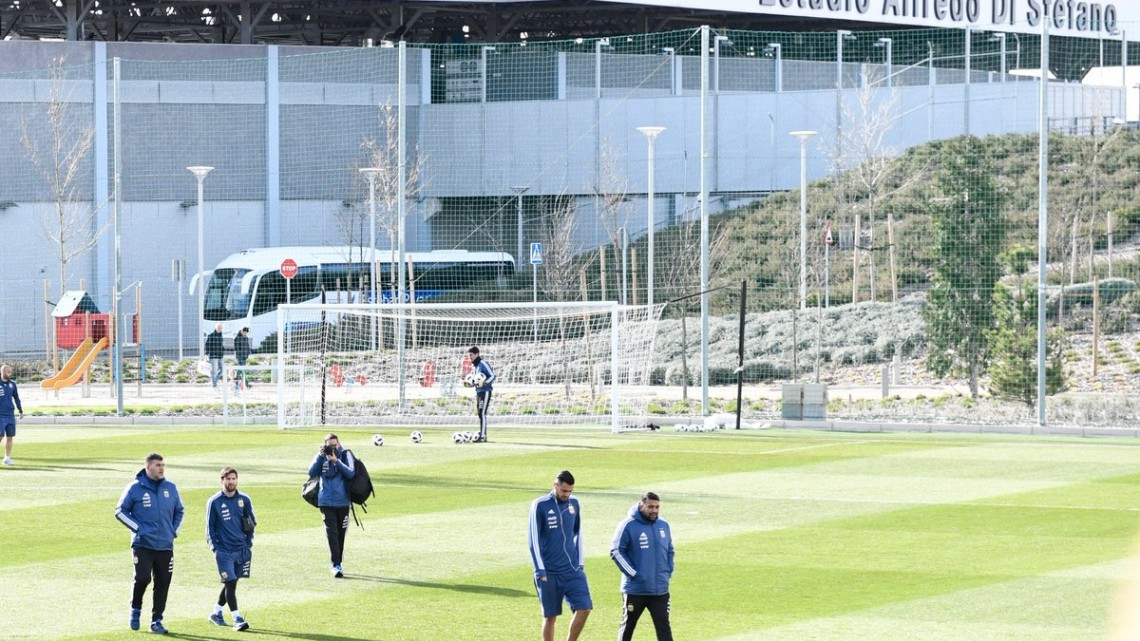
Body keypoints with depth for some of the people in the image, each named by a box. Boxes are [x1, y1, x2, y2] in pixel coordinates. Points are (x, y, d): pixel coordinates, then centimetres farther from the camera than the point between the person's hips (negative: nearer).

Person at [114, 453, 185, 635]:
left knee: (163, 584, 2)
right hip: (142, 544, -4)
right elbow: (120, 511, 1)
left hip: (165, 546, 4)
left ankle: (156, 620, 12)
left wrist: (174, 530, 10)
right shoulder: (135, 488, -5)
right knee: (142, 578, -17)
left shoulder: (170, 488, 8)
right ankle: (135, 610, 9)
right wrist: (138, 528, -7)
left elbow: (179, 511, 23)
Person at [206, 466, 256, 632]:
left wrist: (249, 544, 7)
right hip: (224, 551, -4)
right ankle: (237, 619, -11)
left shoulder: (244, 500, 4)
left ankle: (216, 613, 30)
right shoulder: (214, 502, -4)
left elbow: (252, 523, 13)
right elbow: (210, 527, 0)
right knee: (230, 583, -11)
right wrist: (214, 548, -7)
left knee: (231, 583, 12)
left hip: (242, 549, 4)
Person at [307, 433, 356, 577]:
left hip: (342, 501, 0)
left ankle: (338, 562, 24)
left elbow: (351, 473, -12)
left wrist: (336, 460, -19)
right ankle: (336, 565, -15)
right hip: (326, 502, 0)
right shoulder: (322, 455, 4)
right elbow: (312, 472, -5)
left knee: (341, 533, 10)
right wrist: (320, 457, -14)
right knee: (332, 533, -10)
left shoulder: (346, 455, -1)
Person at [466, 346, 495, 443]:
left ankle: (482, 436, -15)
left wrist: (485, 383, -27)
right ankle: (482, 435, 16)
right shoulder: (473, 365, 15)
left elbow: (492, 376, -13)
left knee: (482, 413, -13)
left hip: (485, 391, -9)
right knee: (479, 414, 10)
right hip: (478, 391, 9)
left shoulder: (483, 364, -12)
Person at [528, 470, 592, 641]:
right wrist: (540, 571, -11)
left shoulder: (574, 504, 7)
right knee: (550, 616, 1)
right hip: (549, 572, -4)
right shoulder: (540, 505, -7)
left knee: (584, 608, -10)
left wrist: (580, 562, 11)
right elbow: (533, 539, -7)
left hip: (573, 569, 4)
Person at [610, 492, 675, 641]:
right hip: (635, 589, -3)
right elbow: (616, 552, -10)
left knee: (664, 627, -1)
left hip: (660, 590, 3)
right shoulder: (628, 525, -10)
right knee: (628, 626, 11)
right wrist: (633, 573, -13)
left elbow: (670, 551, 20)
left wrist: (668, 572, 7)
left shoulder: (664, 526, 7)